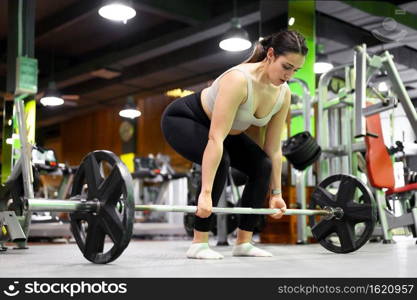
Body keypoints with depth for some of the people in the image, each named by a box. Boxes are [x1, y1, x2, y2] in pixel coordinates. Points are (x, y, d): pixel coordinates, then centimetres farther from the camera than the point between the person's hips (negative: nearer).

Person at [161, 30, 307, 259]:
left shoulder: (283, 94, -15)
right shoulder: (238, 80, -37)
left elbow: (274, 148, -6)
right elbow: (215, 139, -42)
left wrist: (276, 193, -4)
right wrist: (205, 193, -46)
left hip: (223, 128, 7)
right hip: (182, 119, -7)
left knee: (262, 166, -9)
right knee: (220, 161, -33)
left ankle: (243, 243, -1)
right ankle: (198, 243, -22)